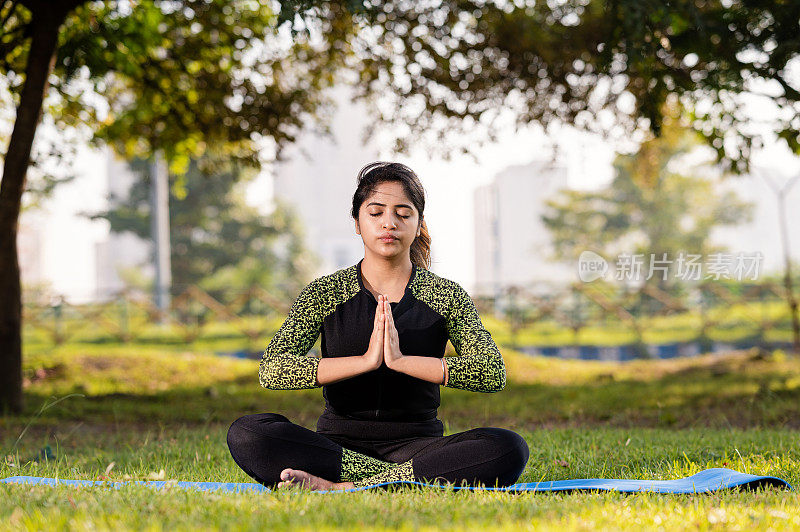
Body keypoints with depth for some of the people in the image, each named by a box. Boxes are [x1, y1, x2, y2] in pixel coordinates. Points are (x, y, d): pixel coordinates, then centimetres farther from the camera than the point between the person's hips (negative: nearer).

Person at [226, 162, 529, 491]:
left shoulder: (446, 296, 6)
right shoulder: (325, 293, 5)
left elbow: (493, 373, -10)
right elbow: (271, 370, -10)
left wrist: (402, 360, -19)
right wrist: (365, 361, -20)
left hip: (416, 443, 0)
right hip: (340, 442, 0)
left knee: (509, 448, -30)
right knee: (246, 433, -28)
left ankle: (339, 487, -31)